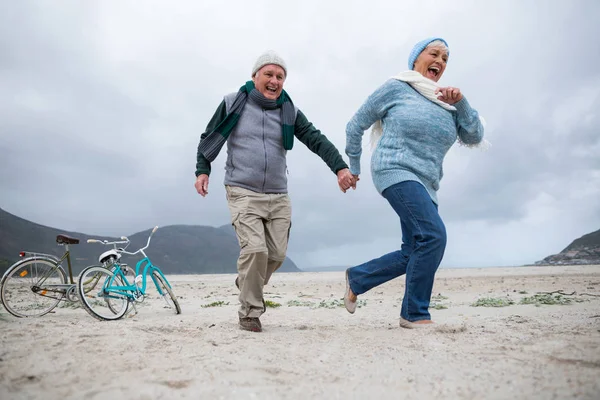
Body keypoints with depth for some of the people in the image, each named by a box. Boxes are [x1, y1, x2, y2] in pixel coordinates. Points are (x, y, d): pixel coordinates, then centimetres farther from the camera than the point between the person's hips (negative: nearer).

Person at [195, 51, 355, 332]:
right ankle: (250, 312, 2)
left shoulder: (289, 112, 7)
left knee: (276, 254, 4)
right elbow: (208, 138, 11)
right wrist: (202, 170, 0)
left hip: (278, 197, 4)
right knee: (255, 249, -18)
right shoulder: (234, 104, 1)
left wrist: (340, 167, -18)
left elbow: (316, 140, -5)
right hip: (243, 194, -3)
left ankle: (247, 285, 35)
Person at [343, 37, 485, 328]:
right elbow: (356, 125, 8)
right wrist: (353, 165, 12)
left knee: (413, 253, 5)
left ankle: (356, 278, 24)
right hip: (396, 172, -7)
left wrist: (460, 103, -5)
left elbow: (474, 138, 8)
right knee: (434, 235, -22)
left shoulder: (446, 103, 17)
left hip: (424, 185, 7)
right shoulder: (396, 89, 2)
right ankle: (415, 314, -9)